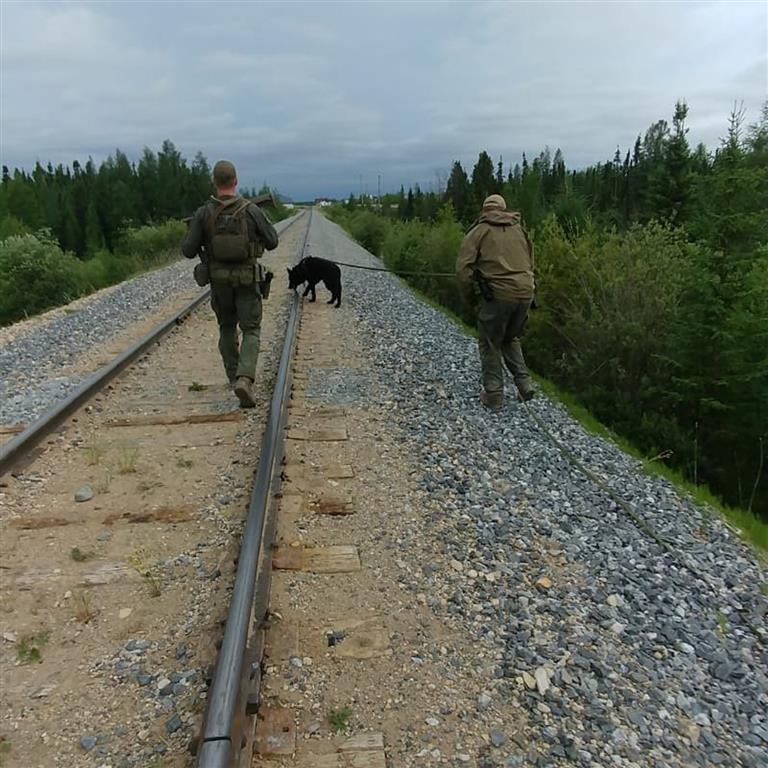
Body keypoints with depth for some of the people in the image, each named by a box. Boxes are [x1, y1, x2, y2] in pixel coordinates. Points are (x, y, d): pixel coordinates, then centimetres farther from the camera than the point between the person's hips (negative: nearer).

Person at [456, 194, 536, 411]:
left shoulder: (479, 231, 3)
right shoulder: (519, 230, 17)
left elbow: (463, 268, -6)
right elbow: (531, 262, 18)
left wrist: (469, 296, 6)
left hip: (498, 295, -5)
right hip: (525, 293, 5)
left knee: (490, 345, 11)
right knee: (511, 339, 26)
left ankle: (494, 396, 13)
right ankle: (524, 383, 15)